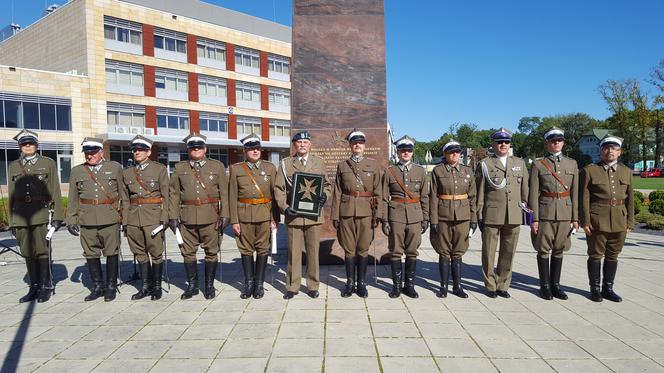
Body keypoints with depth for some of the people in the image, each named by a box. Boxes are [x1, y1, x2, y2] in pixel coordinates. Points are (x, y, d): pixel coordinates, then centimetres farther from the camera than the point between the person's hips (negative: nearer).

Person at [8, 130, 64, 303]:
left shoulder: (48, 163, 6)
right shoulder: (14, 166, 14)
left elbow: (55, 191, 2)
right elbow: (11, 194, 14)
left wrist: (57, 216, -4)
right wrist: (12, 220, 10)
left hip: (42, 214, -3)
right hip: (21, 216, 3)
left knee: (42, 251, -2)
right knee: (27, 253, 7)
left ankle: (46, 287, 9)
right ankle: (34, 288, 17)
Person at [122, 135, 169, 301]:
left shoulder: (160, 169, 1)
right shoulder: (127, 172, 13)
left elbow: (165, 195, -2)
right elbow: (125, 199, 14)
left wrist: (164, 218, -9)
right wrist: (125, 221, 8)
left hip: (153, 217, -4)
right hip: (133, 218, 4)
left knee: (156, 252, -1)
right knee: (140, 253, 10)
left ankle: (157, 287, 12)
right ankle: (145, 286, 20)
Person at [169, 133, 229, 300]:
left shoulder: (217, 166, 5)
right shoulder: (179, 168, 9)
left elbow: (224, 193, 1)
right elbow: (174, 193, 6)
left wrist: (224, 215, -5)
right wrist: (173, 216, -1)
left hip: (211, 218, -1)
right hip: (187, 218, 2)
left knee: (211, 252, 5)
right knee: (188, 252, 8)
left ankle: (209, 286, 19)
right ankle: (192, 285, 22)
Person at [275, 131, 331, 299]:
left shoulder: (319, 162, 9)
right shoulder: (285, 164, 6)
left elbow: (327, 185, 14)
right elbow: (279, 189, 4)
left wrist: (325, 196, -8)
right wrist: (285, 207, -10)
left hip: (313, 215, 1)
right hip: (293, 215, -1)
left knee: (313, 252, 7)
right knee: (294, 252, 4)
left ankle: (313, 286, 19)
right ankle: (292, 286, 17)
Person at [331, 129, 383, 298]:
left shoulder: (373, 164, 7)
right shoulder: (342, 165, 8)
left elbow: (378, 191, 4)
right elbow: (337, 193, 6)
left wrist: (377, 214, -4)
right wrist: (335, 216, 1)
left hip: (366, 212, 0)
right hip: (346, 212, 1)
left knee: (363, 249, 5)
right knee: (349, 249, 6)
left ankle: (361, 284, 17)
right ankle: (350, 283, 17)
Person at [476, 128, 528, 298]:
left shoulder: (520, 163, 13)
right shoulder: (485, 164, 1)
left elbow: (525, 189, 15)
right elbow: (479, 193, 1)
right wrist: (479, 215, -2)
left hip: (514, 217, 3)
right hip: (491, 216, -3)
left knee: (508, 253, 8)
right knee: (489, 253, 4)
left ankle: (502, 285, 21)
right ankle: (490, 286, 17)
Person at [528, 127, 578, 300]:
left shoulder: (572, 164, 9)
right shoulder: (538, 164, -1)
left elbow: (575, 192, 8)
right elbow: (533, 193, -4)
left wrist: (575, 217, 4)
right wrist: (534, 218, -9)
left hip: (565, 213, 3)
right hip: (545, 213, -3)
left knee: (559, 250, 10)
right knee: (543, 250, 3)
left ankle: (555, 284, 20)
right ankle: (545, 286, 13)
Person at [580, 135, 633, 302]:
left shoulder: (626, 172, 11)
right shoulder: (589, 171, -1)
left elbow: (630, 199, 10)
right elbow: (584, 198, -5)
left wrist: (630, 223, 5)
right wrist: (585, 221, -11)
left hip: (619, 222, 4)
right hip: (597, 220, -4)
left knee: (612, 255, 12)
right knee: (595, 255, 4)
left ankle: (608, 288, 25)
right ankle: (595, 289, 16)